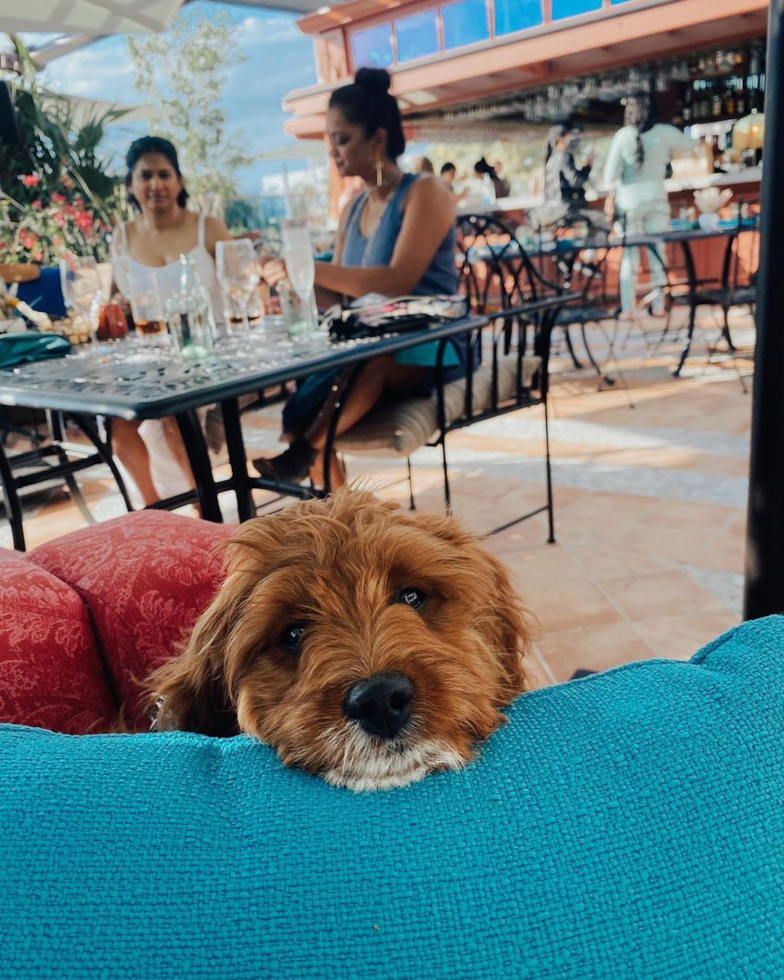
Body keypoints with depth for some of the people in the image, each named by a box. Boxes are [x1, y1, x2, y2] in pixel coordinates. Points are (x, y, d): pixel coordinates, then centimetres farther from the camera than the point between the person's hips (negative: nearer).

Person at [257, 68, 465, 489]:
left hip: (429, 349, -6)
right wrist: (291, 278, -9)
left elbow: (399, 281, -22)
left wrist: (310, 269, -26)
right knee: (297, 414, -20)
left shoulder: (424, 192, -6)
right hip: (369, 351, 6)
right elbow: (337, 295, 10)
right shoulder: (352, 209, 15)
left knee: (366, 360, -40)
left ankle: (305, 452, -30)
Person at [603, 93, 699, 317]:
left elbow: (611, 172, -6)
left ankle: (627, 308, 3)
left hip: (629, 198, -1)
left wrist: (611, 194, 9)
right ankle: (658, 305, 10)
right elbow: (694, 146, 13)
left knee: (630, 255, 4)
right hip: (656, 196, 1)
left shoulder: (623, 135, -6)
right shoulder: (665, 133, -1)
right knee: (657, 251, 8)